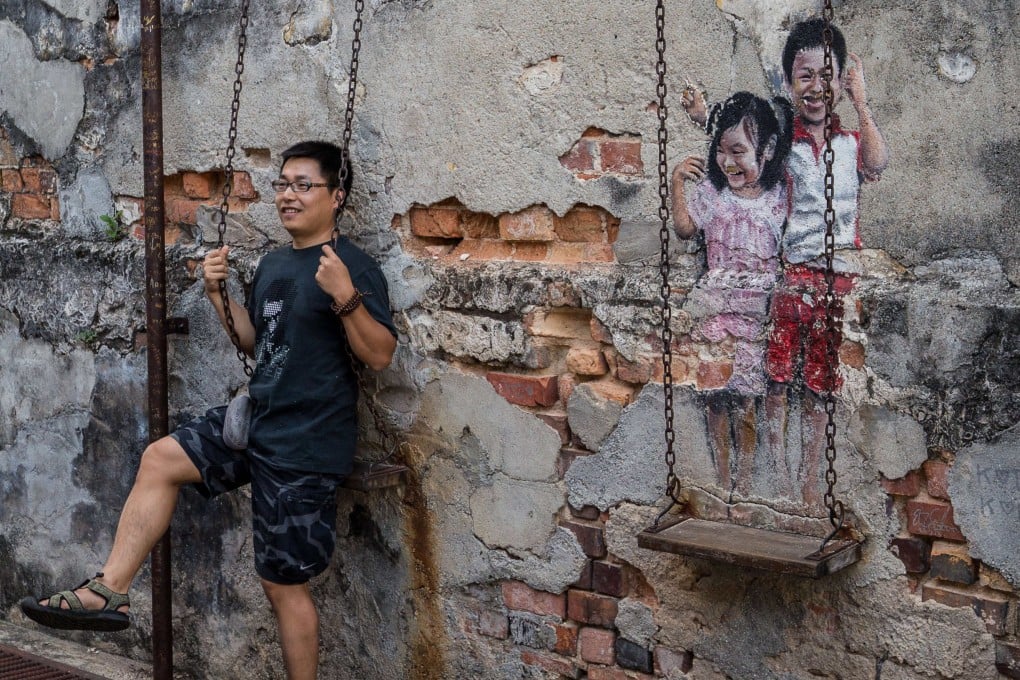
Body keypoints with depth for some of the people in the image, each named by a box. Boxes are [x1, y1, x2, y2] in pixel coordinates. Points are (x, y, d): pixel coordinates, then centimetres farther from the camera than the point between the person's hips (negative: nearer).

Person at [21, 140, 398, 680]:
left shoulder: (352, 267, -13)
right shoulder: (273, 264, 12)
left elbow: (380, 355, -21)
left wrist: (345, 296, -35)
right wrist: (218, 293, 9)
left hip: (305, 447, -8)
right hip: (256, 421, 8)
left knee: (284, 584, -1)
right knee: (160, 459, 2)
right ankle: (109, 591, 6)